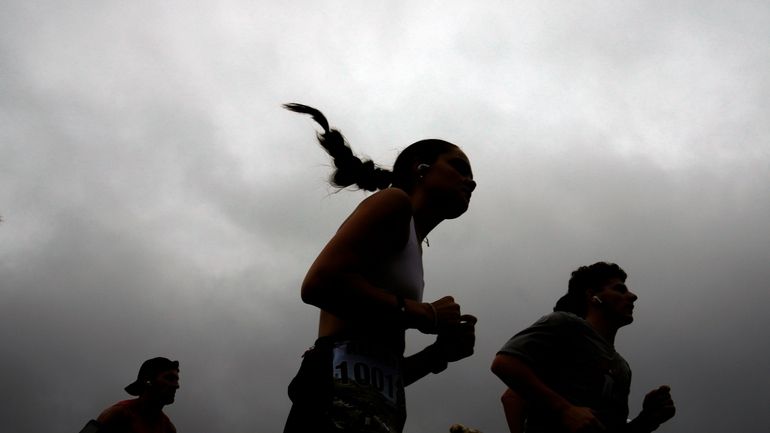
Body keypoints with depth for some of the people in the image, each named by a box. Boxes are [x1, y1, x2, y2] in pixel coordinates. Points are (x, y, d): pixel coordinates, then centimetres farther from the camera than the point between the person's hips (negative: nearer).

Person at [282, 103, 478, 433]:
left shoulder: (411, 249, 31)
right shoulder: (394, 202, 7)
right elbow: (320, 283, -12)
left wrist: (440, 353, 12)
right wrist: (424, 315, -5)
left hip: (371, 406, 10)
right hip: (345, 401, -10)